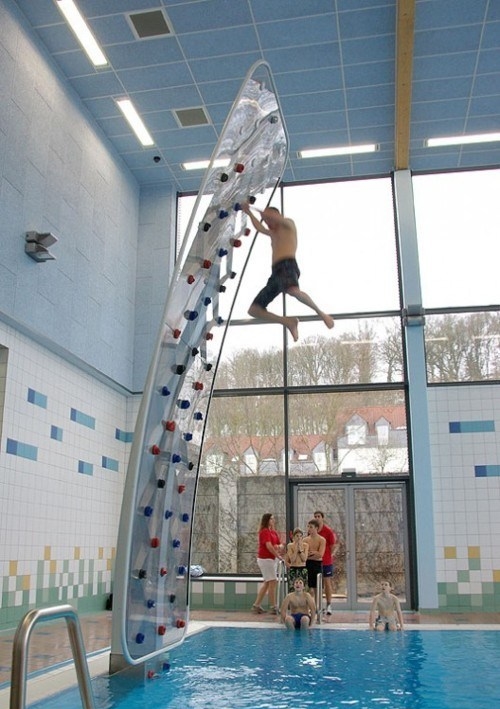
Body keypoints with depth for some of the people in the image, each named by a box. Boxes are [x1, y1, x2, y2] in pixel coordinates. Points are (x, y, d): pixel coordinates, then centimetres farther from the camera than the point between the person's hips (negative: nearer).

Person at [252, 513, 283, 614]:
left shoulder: (274, 532, 14)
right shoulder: (265, 531, -14)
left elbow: (280, 544, 14)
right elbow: (269, 546, -23)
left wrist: (279, 547, -10)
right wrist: (278, 555, -17)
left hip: (273, 559, 9)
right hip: (266, 559, -9)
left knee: (267, 583, 13)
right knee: (273, 582, -7)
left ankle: (257, 605, 19)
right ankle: (273, 607, 0)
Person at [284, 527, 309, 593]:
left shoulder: (305, 545, 3)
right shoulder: (290, 545, -1)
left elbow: (304, 559, -7)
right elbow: (292, 559, -9)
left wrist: (300, 548, -11)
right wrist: (296, 548, -11)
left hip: (303, 569, 1)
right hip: (293, 570, -1)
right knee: (292, 589, -5)